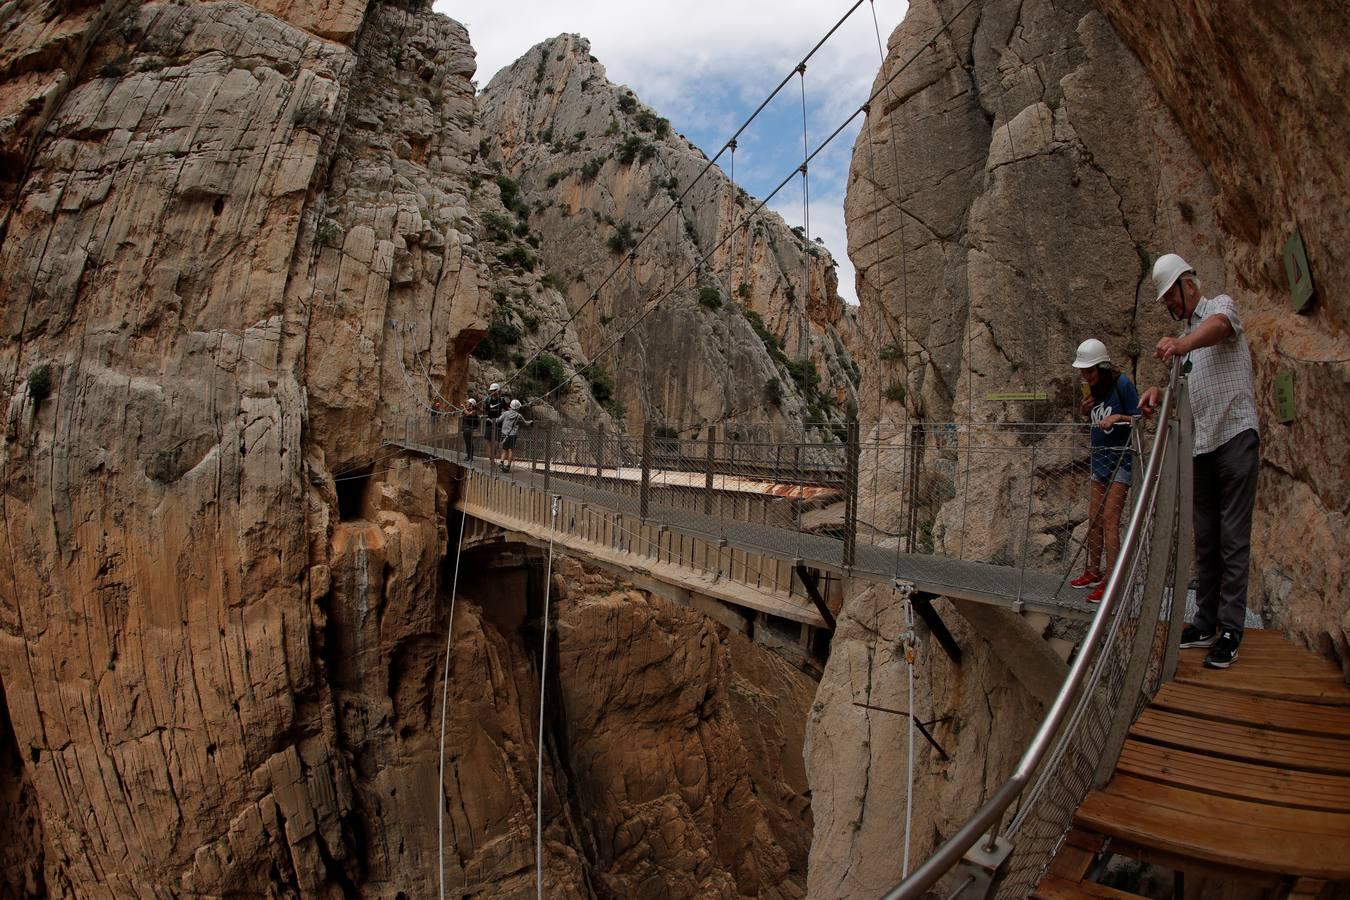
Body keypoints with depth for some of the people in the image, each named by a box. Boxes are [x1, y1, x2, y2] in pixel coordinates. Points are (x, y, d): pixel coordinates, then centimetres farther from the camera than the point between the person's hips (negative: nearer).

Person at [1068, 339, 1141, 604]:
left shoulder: (1121, 384, -14)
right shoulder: (1091, 387, 5)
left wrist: (1118, 417, -26)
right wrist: (1085, 409, -5)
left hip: (1121, 457, -7)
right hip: (1100, 456, 7)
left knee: (1109, 519, -12)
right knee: (1094, 519, 10)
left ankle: (1110, 581, -9)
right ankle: (1094, 572, 21)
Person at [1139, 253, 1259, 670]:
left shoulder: (1222, 304, 1)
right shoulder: (1186, 338, 24)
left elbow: (1218, 326, -25)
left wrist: (1183, 345, -46)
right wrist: (1158, 392, -2)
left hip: (1236, 436, -8)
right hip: (1202, 445, 8)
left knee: (1233, 539, -7)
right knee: (1205, 540, 9)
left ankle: (1231, 630, -4)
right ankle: (1207, 623, 16)